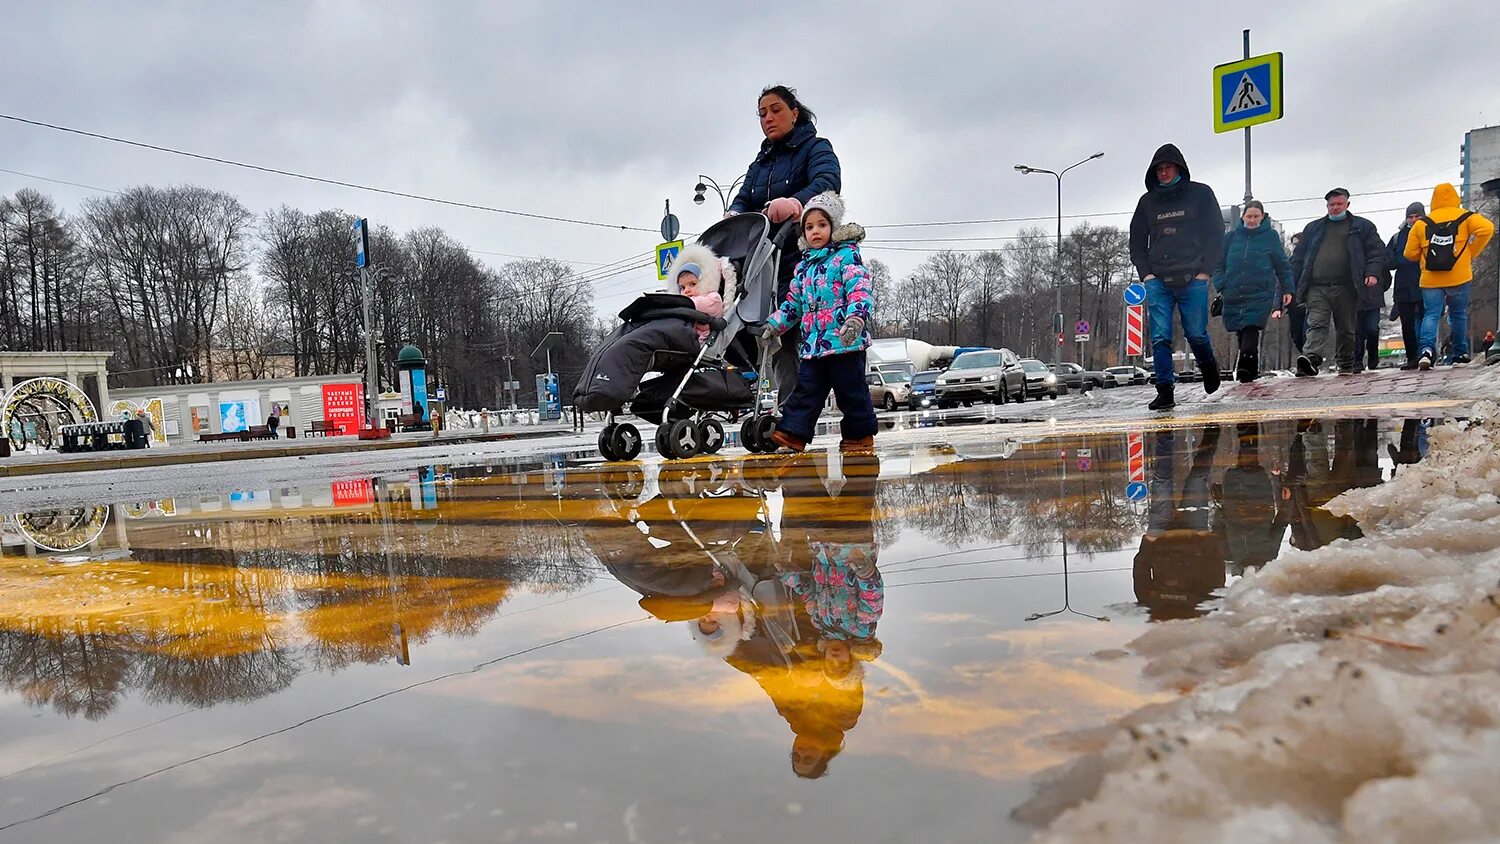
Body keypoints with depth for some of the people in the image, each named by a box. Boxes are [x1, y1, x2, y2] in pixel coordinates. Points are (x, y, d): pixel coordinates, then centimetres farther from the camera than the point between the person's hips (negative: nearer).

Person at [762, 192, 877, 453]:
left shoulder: (847, 255, -2)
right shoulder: (804, 265, 19)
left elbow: (859, 289, -16)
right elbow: (793, 303, 25)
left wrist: (856, 317, -32)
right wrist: (774, 324, 16)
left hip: (845, 341, -6)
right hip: (813, 343, 6)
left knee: (850, 390, 1)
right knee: (806, 390, 4)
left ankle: (860, 435, 13)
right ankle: (792, 434, 2)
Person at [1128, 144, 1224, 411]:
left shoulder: (1200, 194, 7)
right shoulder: (1147, 201, 13)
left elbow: (1216, 234, 5)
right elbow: (1136, 242, 17)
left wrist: (1204, 270, -4)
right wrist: (1145, 273, 4)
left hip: (1193, 280, -2)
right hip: (1157, 281, 2)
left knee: (1196, 334, 1)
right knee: (1160, 337, -7)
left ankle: (1208, 366, 32)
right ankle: (1165, 391, -4)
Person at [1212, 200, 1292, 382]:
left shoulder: (1270, 236, 6)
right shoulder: (1231, 237, 9)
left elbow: (1282, 265, 11)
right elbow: (1219, 264, 13)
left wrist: (1287, 289, 10)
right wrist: (1221, 287, 0)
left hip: (1260, 294, -3)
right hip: (1233, 296, 3)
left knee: (1251, 331, -17)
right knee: (1242, 335, 7)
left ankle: (1246, 367, -26)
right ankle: (1251, 370, 17)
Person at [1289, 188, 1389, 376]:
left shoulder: (1362, 227, 14)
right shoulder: (1313, 228, 19)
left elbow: (1377, 251, 9)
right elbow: (1298, 257, 18)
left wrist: (1372, 273, -9)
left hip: (1345, 288, 0)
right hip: (1316, 288, 0)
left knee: (1346, 329, 8)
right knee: (1316, 325, -15)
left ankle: (1345, 365, 19)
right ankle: (1311, 359, -32)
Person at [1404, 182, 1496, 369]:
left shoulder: (1421, 224, 4)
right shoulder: (1465, 217, 3)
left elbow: (1410, 253, 3)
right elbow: (1486, 228, -14)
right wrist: (1471, 253, -2)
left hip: (1430, 280, 0)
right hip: (1459, 277, 0)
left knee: (1431, 315, -3)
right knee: (1459, 314, 15)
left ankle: (1427, 348, -26)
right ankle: (1460, 352, 22)